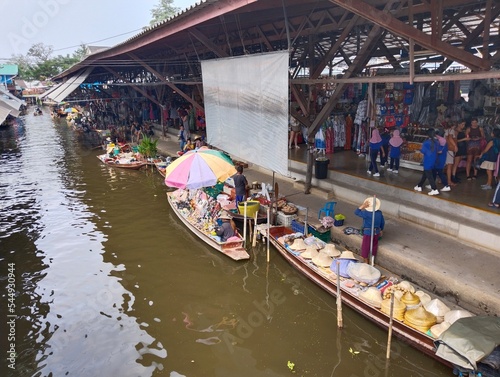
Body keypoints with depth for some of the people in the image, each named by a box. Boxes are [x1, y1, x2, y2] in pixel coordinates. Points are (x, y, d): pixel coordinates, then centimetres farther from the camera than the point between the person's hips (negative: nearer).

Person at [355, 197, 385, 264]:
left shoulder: (366, 213, -23)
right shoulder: (379, 213, -7)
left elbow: (356, 212, -16)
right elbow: (383, 223, 5)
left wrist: (363, 206, -21)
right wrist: (381, 230, 21)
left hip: (368, 233, -5)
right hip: (376, 232, 5)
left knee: (365, 247, 11)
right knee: (374, 246, 21)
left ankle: (366, 261, 23)